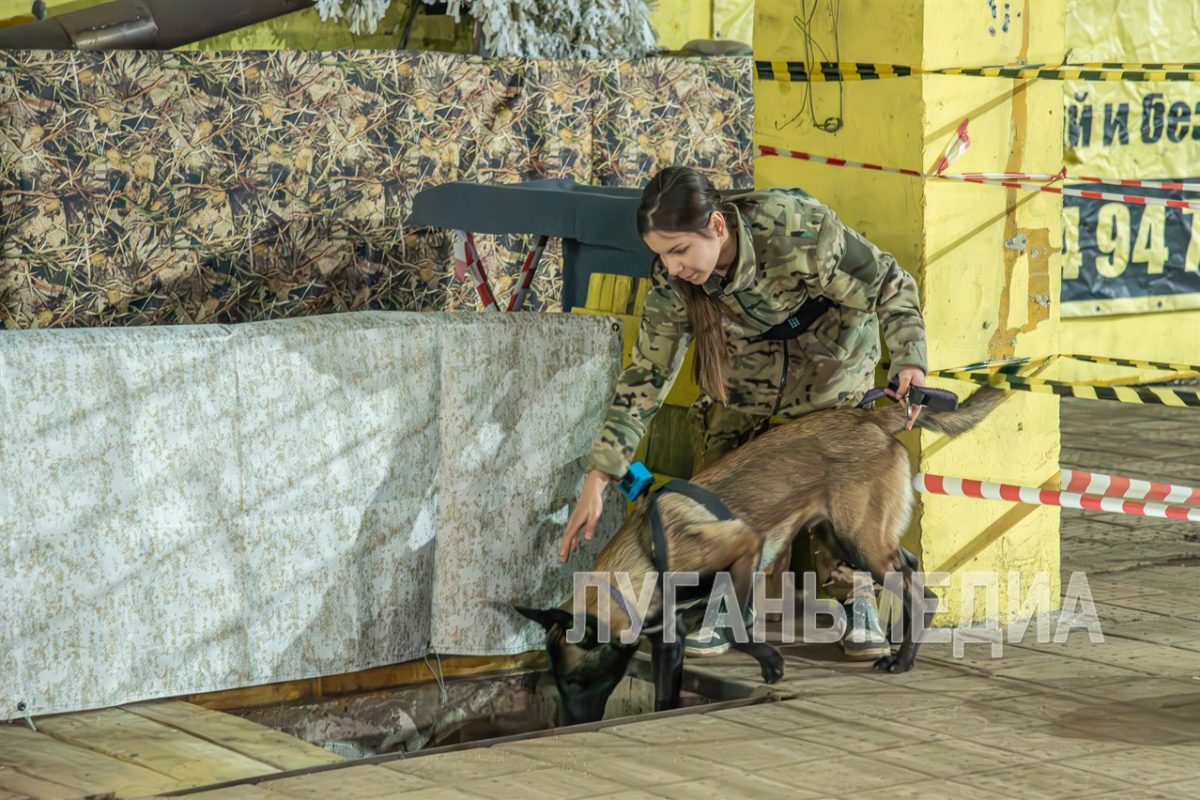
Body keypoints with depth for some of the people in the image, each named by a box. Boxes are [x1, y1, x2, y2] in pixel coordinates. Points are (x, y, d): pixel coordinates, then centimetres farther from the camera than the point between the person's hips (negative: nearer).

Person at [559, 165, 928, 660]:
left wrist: (909, 360, -41)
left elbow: (888, 287, -26)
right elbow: (646, 376, -19)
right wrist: (598, 479, -23)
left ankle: (855, 602, 7)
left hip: (830, 348, -2)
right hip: (746, 364, 3)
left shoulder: (797, 229, -39)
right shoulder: (671, 282, -27)